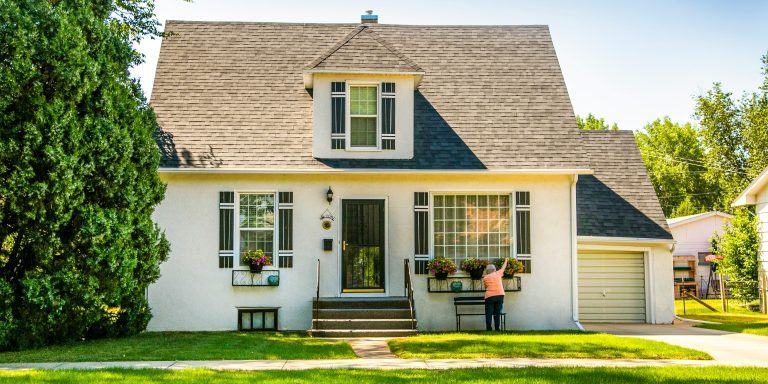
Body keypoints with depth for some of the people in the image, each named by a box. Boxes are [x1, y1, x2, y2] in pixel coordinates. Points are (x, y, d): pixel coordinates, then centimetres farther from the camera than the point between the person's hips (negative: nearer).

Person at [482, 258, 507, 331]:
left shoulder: (485, 278, 6)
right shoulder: (498, 274, 9)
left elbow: (486, 287, 11)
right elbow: (503, 268, 26)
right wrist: (506, 261, 43)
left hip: (489, 296, -2)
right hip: (500, 295, 2)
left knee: (489, 314, 0)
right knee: (497, 313, 7)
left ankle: (489, 329, -6)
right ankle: (497, 329, 6)